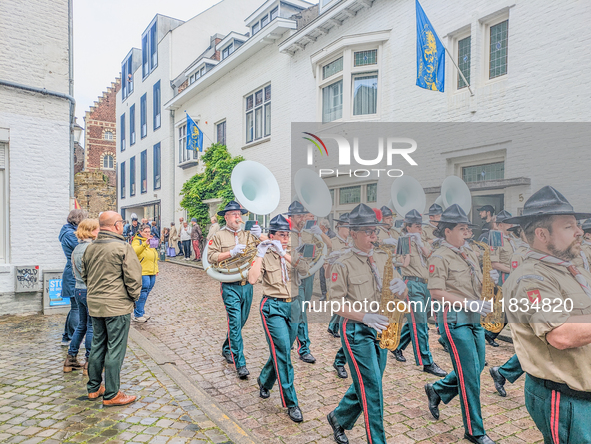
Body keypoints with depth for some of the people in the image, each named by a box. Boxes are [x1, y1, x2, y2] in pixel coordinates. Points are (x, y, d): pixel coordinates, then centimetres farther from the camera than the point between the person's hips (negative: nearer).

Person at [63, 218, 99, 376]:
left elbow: (75, 271, 17)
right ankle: (89, 363, 10)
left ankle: (70, 360, 26)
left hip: (78, 290, 9)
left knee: (81, 325, 18)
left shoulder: (76, 248, 10)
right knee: (92, 327, 2)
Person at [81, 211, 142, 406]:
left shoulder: (90, 248, 8)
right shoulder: (122, 247, -16)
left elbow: (85, 275, 19)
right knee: (115, 350, 1)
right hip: (118, 306, -8)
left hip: (94, 305, 8)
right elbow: (133, 277, -16)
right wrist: (134, 296, 0)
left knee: (97, 346, 19)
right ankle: (111, 395, 10)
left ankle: (94, 388, 31)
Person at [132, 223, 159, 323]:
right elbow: (135, 251, -28)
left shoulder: (151, 240, 19)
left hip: (152, 272, 8)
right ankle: (137, 315, 0)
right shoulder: (137, 241, -5)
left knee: (147, 292, 13)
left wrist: (156, 269, 21)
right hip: (142, 272, -8)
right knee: (142, 293, -8)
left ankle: (141, 311, 25)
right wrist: (145, 244, -41)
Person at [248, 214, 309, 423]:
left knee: (281, 351, 15)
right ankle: (291, 404, 3)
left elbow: (305, 268, -16)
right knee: (282, 352, -8)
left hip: (292, 306, 5)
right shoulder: (265, 256, -5)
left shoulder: (293, 253, 5)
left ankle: (264, 381, 43)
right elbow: (252, 279, -19)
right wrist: (260, 255, -22)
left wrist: (284, 253, -24)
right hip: (273, 307, -4)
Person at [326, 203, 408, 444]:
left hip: (381, 329, 6)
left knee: (365, 384, 18)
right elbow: (336, 304, -14)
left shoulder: (383, 258, 6)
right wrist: (365, 317, -26)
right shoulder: (343, 265, -12)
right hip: (356, 331, -6)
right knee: (372, 388, -3)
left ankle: (338, 418, 41)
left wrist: (400, 288, -17)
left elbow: (402, 293, 7)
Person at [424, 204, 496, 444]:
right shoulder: (439, 257, -12)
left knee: (476, 368, 16)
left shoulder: (465, 256, 14)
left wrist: (485, 301, 3)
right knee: (469, 375, -1)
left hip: (474, 319, 9)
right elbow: (436, 291, -20)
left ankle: (437, 390, 37)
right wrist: (467, 304, -22)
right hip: (454, 320, -8)